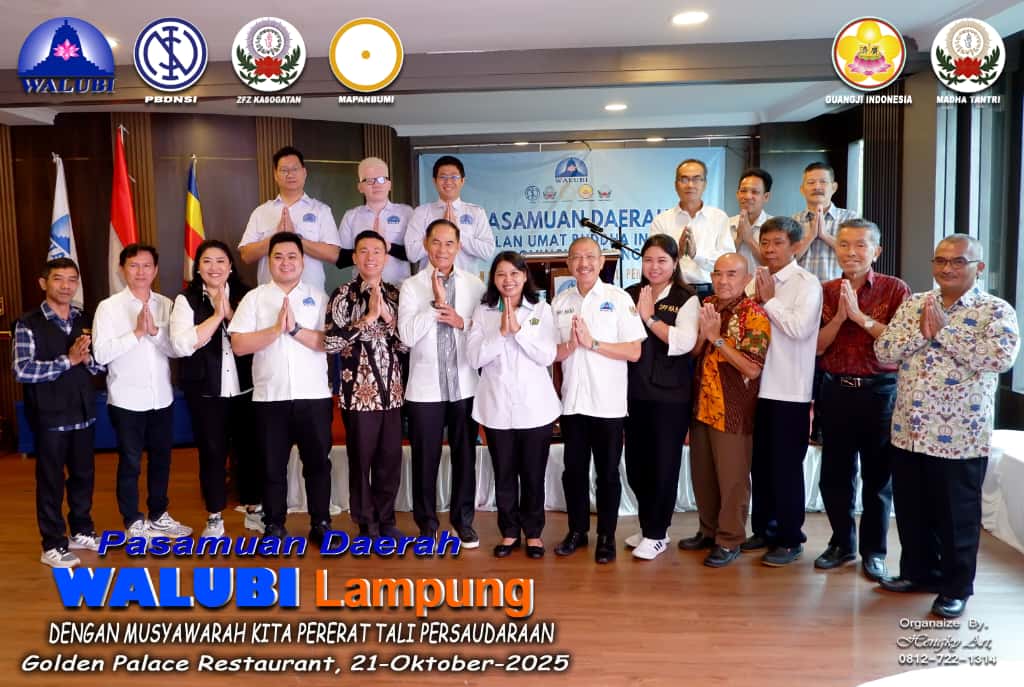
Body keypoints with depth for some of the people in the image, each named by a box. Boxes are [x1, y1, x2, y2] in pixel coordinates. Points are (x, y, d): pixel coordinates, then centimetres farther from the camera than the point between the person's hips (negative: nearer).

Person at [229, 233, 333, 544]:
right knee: (273, 465, 9)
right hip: (270, 396, 0)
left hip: (313, 395, 0)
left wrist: (295, 328, -15)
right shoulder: (254, 298, 5)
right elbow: (238, 344, -5)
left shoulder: (318, 297, 5)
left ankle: (320, 524, 20)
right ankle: (273, 526, 21)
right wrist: (276, 329, -14)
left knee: (318, 461, 7)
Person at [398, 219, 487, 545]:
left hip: (465, 386, 1)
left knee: (465, 456, 11)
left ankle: (463, 521, 26)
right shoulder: (411, 286, -1)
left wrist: (462, 322, -15)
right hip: (425, 388, -1)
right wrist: (437, 303, -16)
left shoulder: (475, 285, 4)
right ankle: (427, 524, 23)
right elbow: (407, 336, -12)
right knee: (425, 459, 8)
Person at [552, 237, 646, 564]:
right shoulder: (560, 302, 7)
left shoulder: (619, 299, -5)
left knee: (607, 473, 7)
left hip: (608, 403, -3)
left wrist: (592, 342, -16)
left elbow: (634, 352, -9)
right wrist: (570, 345, -13)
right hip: (572, 401, 4)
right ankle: (577, 530, 29)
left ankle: (607, 536, 22)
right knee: (573, 470, 13)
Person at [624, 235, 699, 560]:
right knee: (636, 465, 13)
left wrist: (650, 318, -13)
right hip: (635, 393, 4)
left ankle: (656, 535, 20)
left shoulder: (686, 299, -4)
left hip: (671, 396, -4)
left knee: (664, 466, 5)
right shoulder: (630, 296, 8)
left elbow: (684, 342, -18)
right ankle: (648, 526, 32)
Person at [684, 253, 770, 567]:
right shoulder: (705, 307, 7)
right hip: (702, 404, 6)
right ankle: (708, 530, 32)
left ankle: (729, 541, 18)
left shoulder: (754, 316, -12)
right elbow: (691, 352, 8)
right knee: (702, 474, 16)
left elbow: (752, 369, -19)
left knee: (732, 477, 4)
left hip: (733, 410, -6)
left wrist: (717, 338, -19)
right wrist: (703, 331, -12)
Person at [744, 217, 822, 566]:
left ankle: (790, 539, 16)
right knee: (759, 462, 14)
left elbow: (799, 328, -21)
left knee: (786, 466, 3)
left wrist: (769, 300, -12)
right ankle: (763, 529, 29)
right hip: (757, 385, 6)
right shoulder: (757, 281, 10)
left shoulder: (807, 283, -7)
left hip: (790, 390, -6)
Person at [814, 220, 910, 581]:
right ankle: (842, 543, 27)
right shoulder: (825, 291, 5)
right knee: (835, 473, 10)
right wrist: (839, 317, -13)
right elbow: (816, 347, 2)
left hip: (880, 390, -3)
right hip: (836, 390, 3)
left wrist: (861, 317, -19)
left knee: (878, 476, 8)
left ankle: (874, 551, 22)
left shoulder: (895, 289, -4)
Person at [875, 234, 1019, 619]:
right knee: (911, 510, 16)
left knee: (956, 515, 8)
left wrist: (943, 331, -18)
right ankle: (918, 571, 34)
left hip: (958, 436, -4)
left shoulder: (996, 311, -6)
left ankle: (956, 587, 24)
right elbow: (883, 352, 0)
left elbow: (1002, 356, -24)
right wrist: (920, 331, -15)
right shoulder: (914, 304, 8)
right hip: (908, 431, 5)